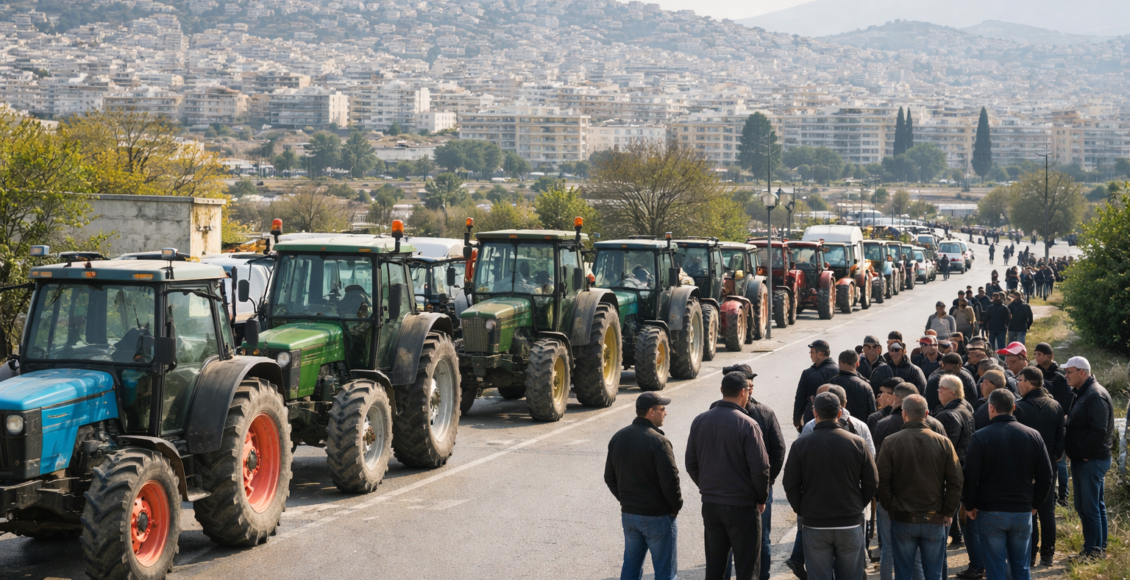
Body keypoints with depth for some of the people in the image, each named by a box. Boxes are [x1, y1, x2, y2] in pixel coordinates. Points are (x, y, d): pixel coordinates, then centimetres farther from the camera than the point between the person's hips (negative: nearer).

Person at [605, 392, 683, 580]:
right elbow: (670, 481, -20)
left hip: (628, 513, 7)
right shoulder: (658, 441, -19)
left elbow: (610, 477, 11)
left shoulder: (618, 438, 6)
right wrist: (677, 506, -5)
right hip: (657, 515, -7)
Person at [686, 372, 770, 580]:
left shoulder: (699, 421, 1)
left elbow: (691, 464, 7)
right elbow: (760, 467, -16)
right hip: (742, 507, -5)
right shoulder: (747, 424, -16)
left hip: (710, 504, 5)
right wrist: (761, 499, -1)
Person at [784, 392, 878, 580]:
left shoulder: (800, 445, -6)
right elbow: (872, 482, 0)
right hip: (850, 524, 1)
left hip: (814, 524, -1)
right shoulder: (858, 443, -3)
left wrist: (801, 511, 8)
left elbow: (791, 485, -5)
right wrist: (857, 507, 12)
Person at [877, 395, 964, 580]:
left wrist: (890, 508, 4)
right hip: (934, 521, 1)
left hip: (902, 519, -1)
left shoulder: (890, 443, -6)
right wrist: (947, 512, 5)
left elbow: (882, 482, -7)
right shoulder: (943, 443, -4)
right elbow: (955, 482, -4)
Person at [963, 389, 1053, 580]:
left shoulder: (980, 437, -10)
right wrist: (1034, 503, 14)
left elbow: (970, 476, -11)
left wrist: (969, 505, 2)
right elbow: (1045, 475, 3)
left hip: (990, 513, -3)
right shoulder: (1032, 435, 1)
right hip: (1023, 512, 3)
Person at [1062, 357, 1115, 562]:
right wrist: (1072, 450, 9)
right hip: (1082, 460, 10)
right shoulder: (1082, 394, 16)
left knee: (1090, 508, -6)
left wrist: (1083, 453, -18)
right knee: (1094, 506, 15)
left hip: (1092, 460, -10)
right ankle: (1100, 547, 23)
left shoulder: (1096, 395, -16)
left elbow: (1099, 430, -24)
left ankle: (1093, 550, 0)